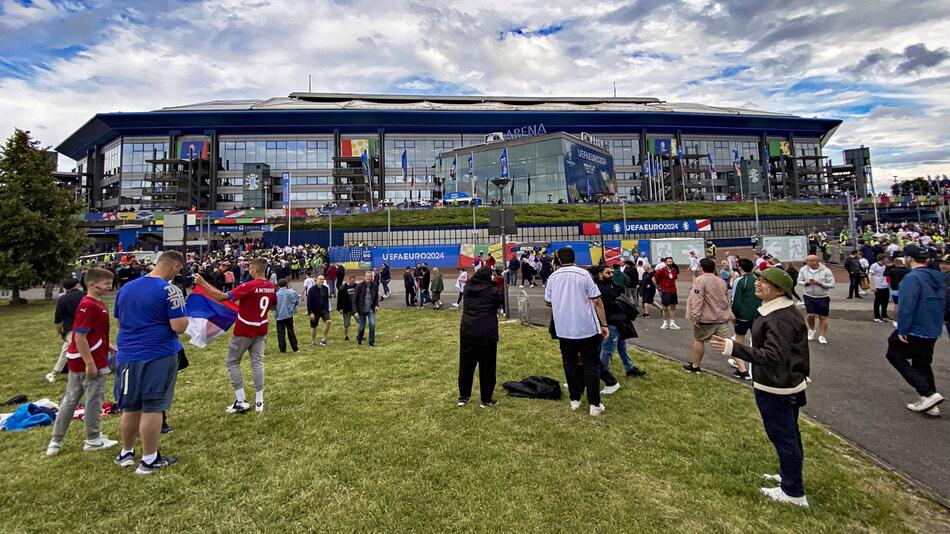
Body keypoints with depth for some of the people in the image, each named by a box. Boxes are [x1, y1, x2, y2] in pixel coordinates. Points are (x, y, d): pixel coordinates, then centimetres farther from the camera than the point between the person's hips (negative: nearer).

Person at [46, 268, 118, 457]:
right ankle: (93, 440, 17)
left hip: (77, 361, 10)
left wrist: (110, 347, 21)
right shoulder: (88, 306, -20)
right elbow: (79, 337, -23)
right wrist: (90, 363, -22)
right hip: (90, 362, -10)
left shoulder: (96, 304, 10)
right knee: (94, 400, 4)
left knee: (70, 399, 16)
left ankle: (55, 441, 24)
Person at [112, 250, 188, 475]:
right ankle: (149, 460, 12)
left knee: (130, 407, 18)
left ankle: (126, 453, 33)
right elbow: (179, 327, -19)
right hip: (159, 356, -6)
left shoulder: (126, 288, 9)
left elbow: (120, 322, 20)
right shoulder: (169, 290, -14)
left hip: (127, 355, 6)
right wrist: (184, 317, 1)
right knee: (153, 408, 2)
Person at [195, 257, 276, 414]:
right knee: (257, 362, 10)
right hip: (261, 330, 6)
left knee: (232, 362, 9)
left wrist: (203, 283, -18)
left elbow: (222, 297, -23)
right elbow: (274, 306, 15)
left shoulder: (249, 286, -21)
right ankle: (259, 401, 10)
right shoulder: (271, 287, 0)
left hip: (244, 330, -6)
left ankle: (241, 401, 8)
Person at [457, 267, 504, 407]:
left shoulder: (468, 288, 2)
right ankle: (486, 400, 15)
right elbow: (498, 305, 5)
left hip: (467, 332, 4)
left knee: (466, 364, 14)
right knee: (487, 367, 7)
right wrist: (500, 289, 14)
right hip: (487, 333, -4)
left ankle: (463, 396, 24)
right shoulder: (493, 291, -9)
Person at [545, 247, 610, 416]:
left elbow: (548, 302, 10)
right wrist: (604, 325, -3)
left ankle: (574, 399, 22)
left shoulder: (553, 277, 1)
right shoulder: (583, 274, -8)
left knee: (570, 364, 15)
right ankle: (594, 404, 7)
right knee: (591, 365, 6)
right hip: (587, 327, -3)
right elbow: (597, 301, -10)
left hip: (563, 329, 3)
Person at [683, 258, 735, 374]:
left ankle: (695, 366, 22)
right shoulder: (721, 281, 12)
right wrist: (730, 314, 30)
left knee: (698, 339, 13)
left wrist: (695, 316, -20)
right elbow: (727, 300, 21)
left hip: (707, 318, -6)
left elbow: (697, 300, -20)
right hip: (723, 317, 6)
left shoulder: (700, 280, -12)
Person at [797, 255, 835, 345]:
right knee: (810, 315, -7)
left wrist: (820, 283, -23)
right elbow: (799, 280, 4)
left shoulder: (826, 271, -11)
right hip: (809, 296, 1)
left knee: (823, 317, 5)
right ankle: (811, 329, 23)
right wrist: (806, 282, -17)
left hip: (823, 297, -1)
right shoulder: (804, 269, -4)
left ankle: (822, 336, 17)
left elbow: (832, 284, -9)